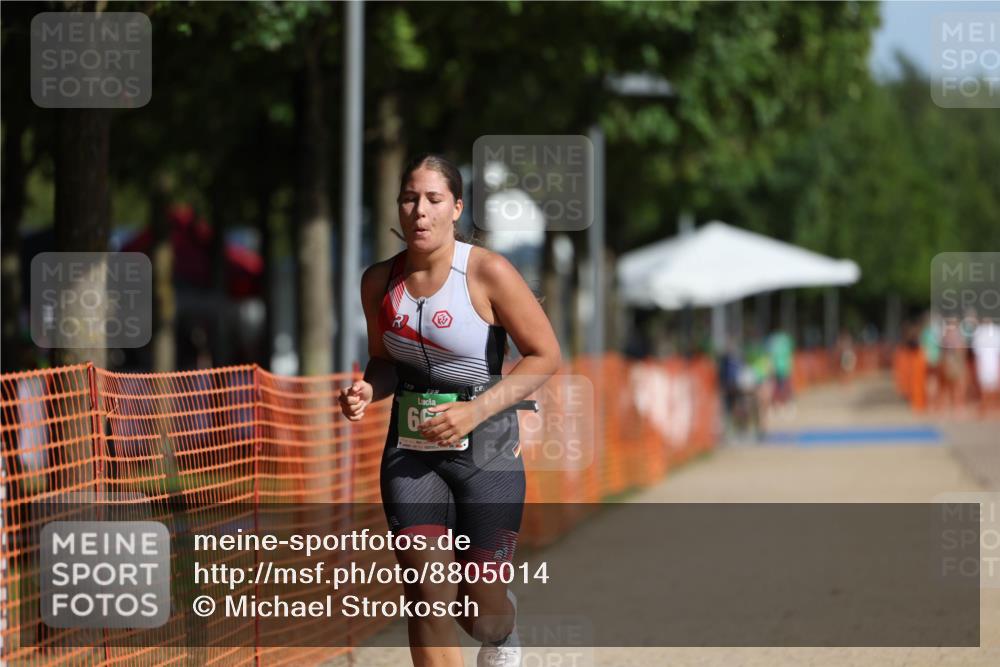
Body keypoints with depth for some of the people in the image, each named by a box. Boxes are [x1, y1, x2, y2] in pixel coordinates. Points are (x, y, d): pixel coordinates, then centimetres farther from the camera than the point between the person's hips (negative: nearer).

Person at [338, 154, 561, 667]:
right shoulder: (380, 281, 1)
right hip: (410, 447, 3)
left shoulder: (488, 273, -13)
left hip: (484, 447, -3)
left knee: (481, 613, 4)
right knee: (426, 598, -7)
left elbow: (545, 355, -9)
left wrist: (476, 412, -19)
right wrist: (368, 391, -7)